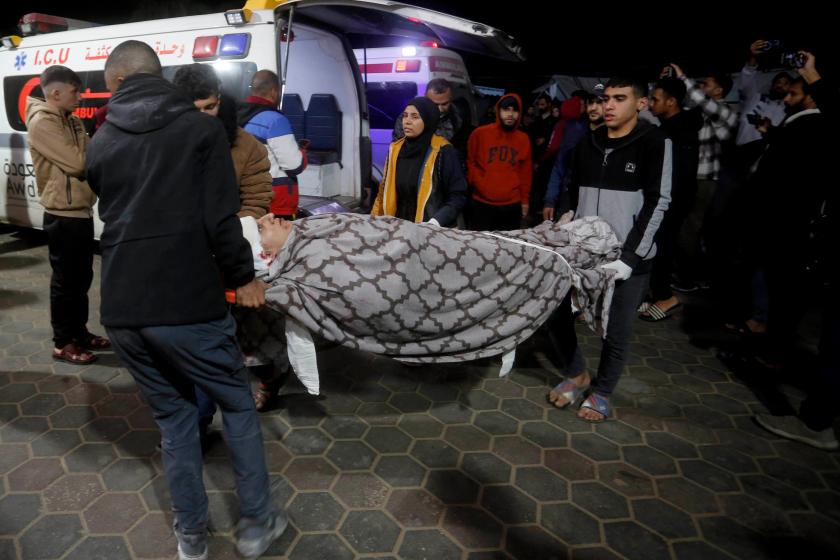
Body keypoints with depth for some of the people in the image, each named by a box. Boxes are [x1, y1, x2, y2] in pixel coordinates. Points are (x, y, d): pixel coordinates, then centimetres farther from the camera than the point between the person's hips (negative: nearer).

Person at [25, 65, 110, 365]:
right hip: (63, 214, -9)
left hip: (81, 210, 9)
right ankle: (63, 344, 11)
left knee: (82, 277, 16)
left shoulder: (72, 120, 15)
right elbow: (77, 163, -22)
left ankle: (79, 332, 29)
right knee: (66, 280, 0)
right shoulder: (42, 122, -15)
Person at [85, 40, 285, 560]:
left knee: (172, 414, 19)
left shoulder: (100, 142, 12)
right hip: (188, 303, -4)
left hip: (122, 308, 5)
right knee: (238, 405, 15)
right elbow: (220, 219, -11)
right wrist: (243, 277, 3)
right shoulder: (203, 128, -1)